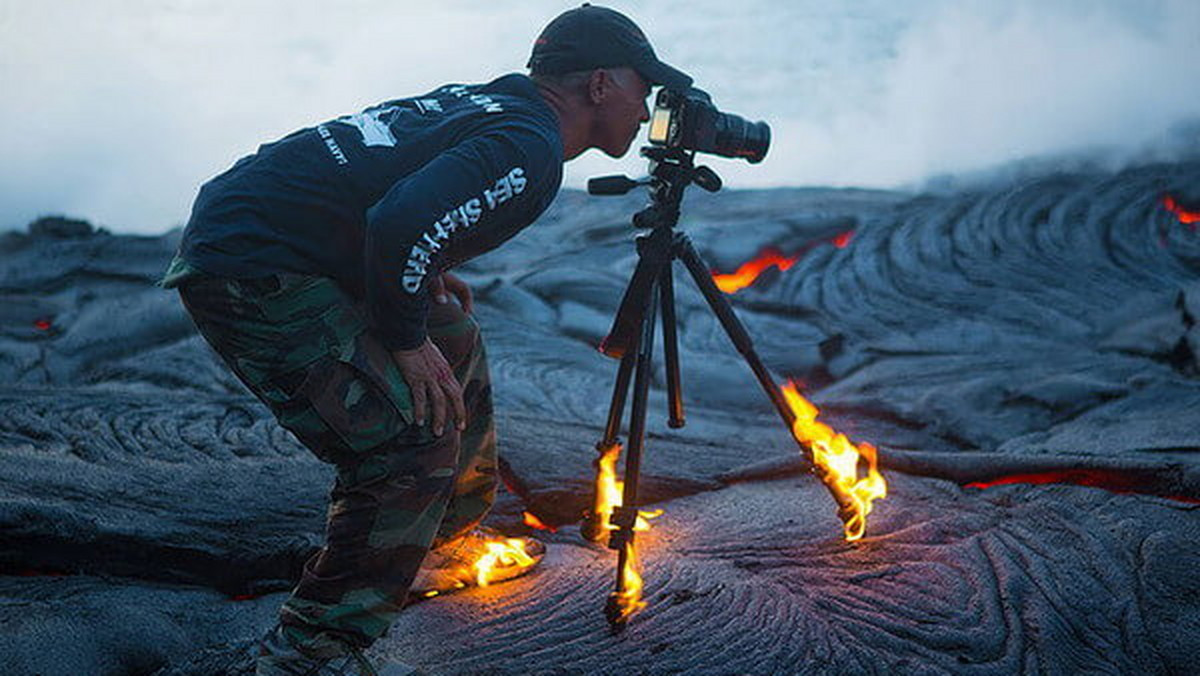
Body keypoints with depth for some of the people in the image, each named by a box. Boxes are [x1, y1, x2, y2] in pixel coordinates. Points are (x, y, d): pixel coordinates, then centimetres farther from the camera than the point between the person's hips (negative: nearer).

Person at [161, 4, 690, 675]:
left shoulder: (480, 100, 13)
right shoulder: (529, 148, -16)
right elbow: (401, 224, -30)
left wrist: (425, 275, 15)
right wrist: (404, 341, -15)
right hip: (250, 272, -10)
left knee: (455, 348, 20)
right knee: (414, 438, -13)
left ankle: (447, 545, 35)